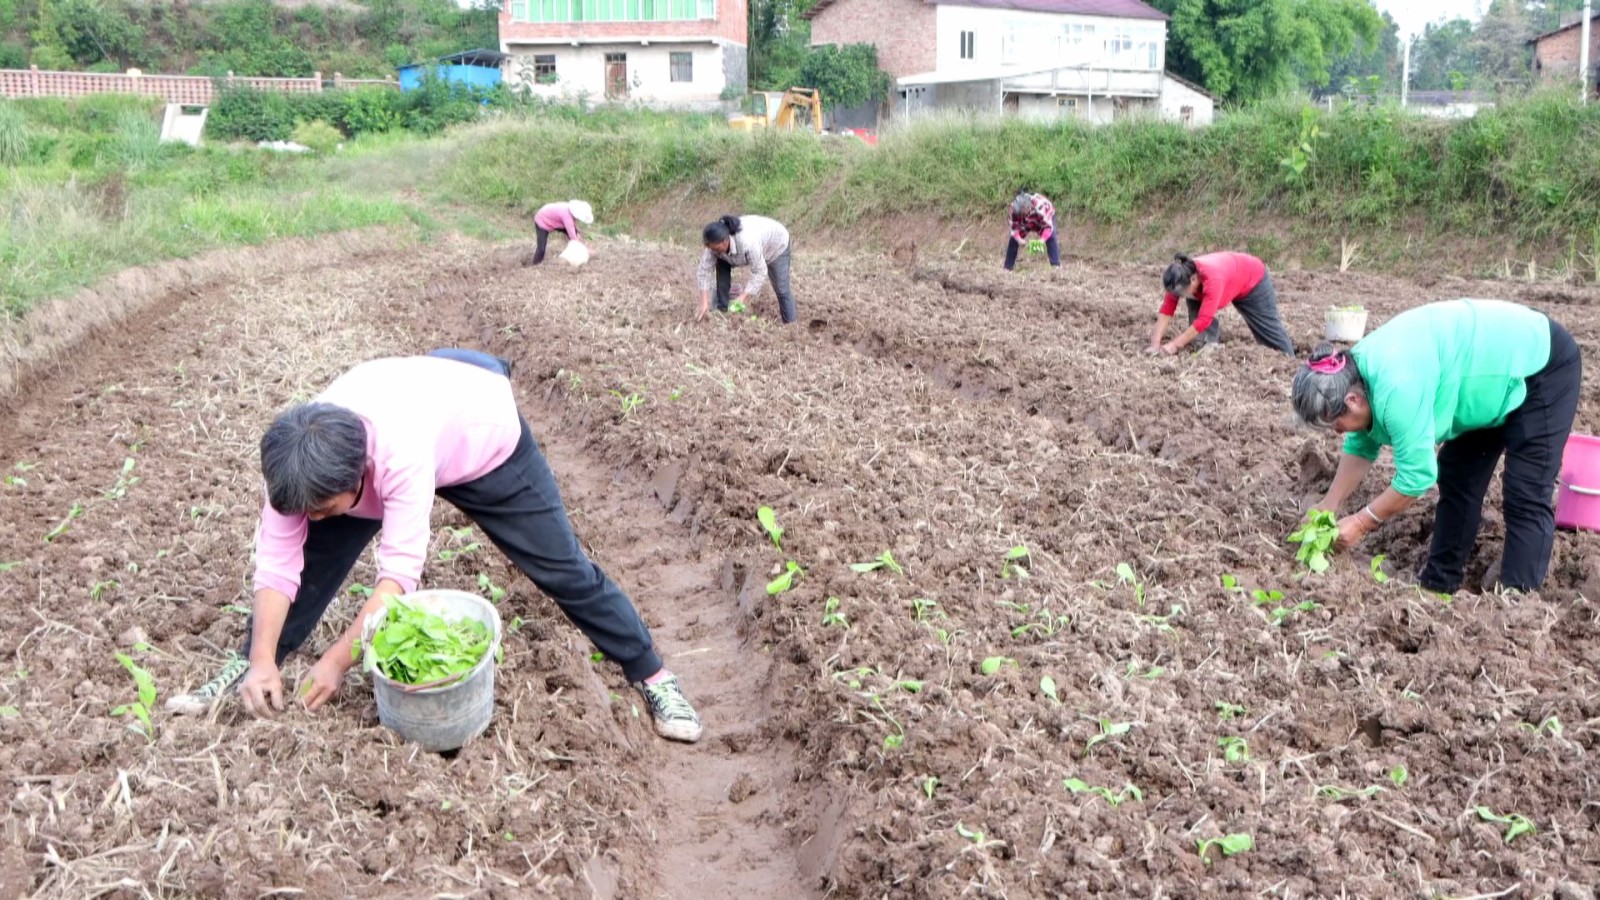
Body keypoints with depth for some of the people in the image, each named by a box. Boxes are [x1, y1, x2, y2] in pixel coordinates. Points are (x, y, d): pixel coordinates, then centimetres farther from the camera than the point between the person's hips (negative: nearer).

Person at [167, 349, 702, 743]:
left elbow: (400, 570, -43)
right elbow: (277, 561, -24)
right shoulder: (301, 461, -30)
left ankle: (651, 676, 9)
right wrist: (263, 660, -31)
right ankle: (246, 669, 12)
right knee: (313, 556, -6)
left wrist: (339, 659, -41)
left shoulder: (400, 454, -47)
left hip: (485, 437, -5)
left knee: (563, 570, -3)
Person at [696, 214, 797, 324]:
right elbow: (705, 270, -24)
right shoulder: (716, 243, -28)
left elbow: (759, 272, -37)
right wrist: (704, 303, -31)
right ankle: (721, 310, 1)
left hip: (776, 245, -6)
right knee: (721, 265, -10)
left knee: (781, 289, -10)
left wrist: (743, 298, -40)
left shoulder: (747, 242, -46)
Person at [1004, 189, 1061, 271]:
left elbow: (1048, 226, -40)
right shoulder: (1014, 208, -34)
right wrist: (1019, 239, -41)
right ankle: (1008, 267, -2)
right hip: (1026, 222, 3)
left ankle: (1056, 265, -26)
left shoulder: (1039, 206, -45)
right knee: (1014, 239, -10)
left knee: (1051, 237, -27)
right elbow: (1014, 226, -23)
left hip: (1046, 216, -3)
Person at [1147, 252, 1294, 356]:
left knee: (1270, 330, 8)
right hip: (1230, 281, 6)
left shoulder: (1212, 279, -48)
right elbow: (1167, 310, -27)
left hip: (1254, 279, -6)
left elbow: (1204, 320, -49)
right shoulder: (1182, 278, -29)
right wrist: (1155, 343, -37)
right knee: (1194, 304, -17)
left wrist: (1175, 345, -49)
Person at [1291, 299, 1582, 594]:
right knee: (1458, 480, 10)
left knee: (1526, 497, -12)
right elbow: (1361, 446, 7)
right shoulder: (1359, 370, -8)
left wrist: (1362, 523, -17)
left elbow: (1417, 475, -28)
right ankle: (1439, 584, 18)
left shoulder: (1397, 388, -37)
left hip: (1542, 366, -9)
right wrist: (1329, 504, 5)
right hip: (1497, 362, 10)